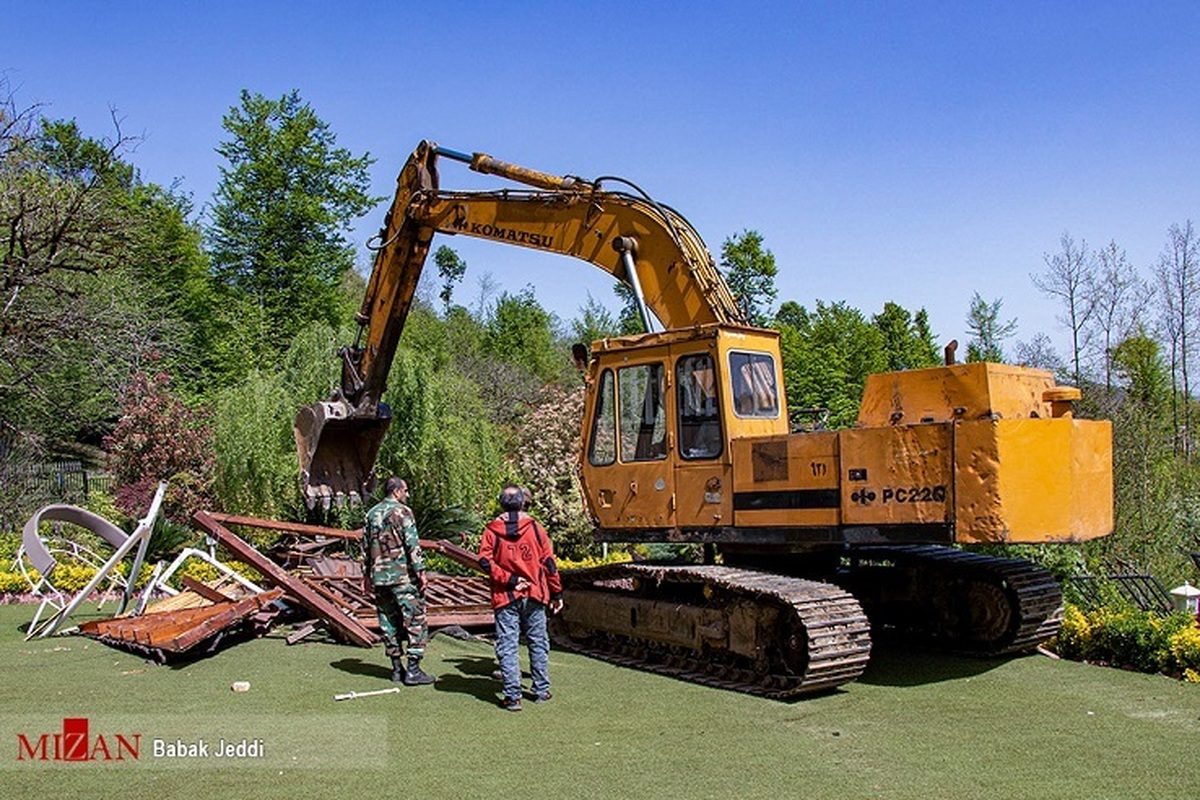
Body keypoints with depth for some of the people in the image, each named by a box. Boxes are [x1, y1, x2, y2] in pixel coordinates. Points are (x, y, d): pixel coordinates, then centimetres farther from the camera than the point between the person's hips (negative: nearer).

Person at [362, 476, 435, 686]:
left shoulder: (372, 514, 13)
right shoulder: (402, 512, -9)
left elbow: (365, 547, 16)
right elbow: (412, 544, -15)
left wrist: (367, 574, 22)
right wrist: (420, 570, -12)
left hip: (379, 577, 7)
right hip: (403, 575, -7)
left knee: (389, 622, 12)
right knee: (416, 621, -1)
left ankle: (397, 669, 17)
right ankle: (413, 670, -2)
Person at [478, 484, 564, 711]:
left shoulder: (491, 530, 0)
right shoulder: (535, 527, 1)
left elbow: (485, 561, -11)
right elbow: (548, 562, 1)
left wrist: (508, 579, -9)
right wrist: (556, 593, 7)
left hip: (505, 598, -1)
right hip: (535, 595, 1)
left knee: (507, 646, 2)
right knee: (538, 643, 13)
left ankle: (512, 696, 1)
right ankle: (541, 690, 20)